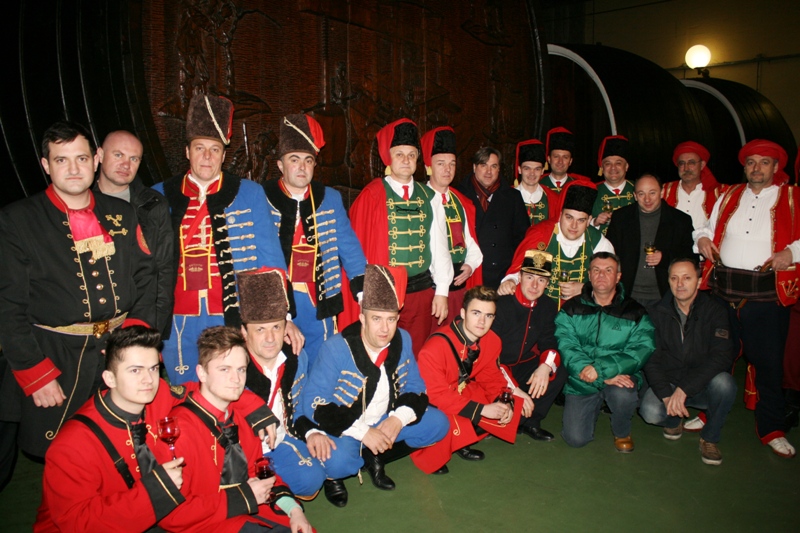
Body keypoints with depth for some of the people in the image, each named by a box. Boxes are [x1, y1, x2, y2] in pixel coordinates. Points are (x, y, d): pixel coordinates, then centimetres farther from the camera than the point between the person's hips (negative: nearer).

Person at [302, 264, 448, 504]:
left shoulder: (402, 340, -7)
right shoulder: (336, 348, -21)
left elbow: (416, 388, 2)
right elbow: (313, 403, -24)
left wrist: (398, 419, -20)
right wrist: (363, 432, -28)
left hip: (386, 422, 6)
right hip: (344, 427, -5)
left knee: (438, 424, -7)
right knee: (338, 462, -35)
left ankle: (374, 457, 4)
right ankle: (333, 474, 3)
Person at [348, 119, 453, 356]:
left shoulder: (427, 196, 6)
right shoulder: (372, 196, -6)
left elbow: (439, 245, 7)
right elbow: (360, 247, -7)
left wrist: (441, 291, 5)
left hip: (422, 290, 4)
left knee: (418, 356, 14)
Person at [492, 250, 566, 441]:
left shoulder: (548, 306, 0)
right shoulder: (500, 303, -19)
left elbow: (549, 342, 0)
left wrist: (547, 365, -25)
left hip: (523, 366, 6)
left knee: (559, 374, -16)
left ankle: (529, 421, 0)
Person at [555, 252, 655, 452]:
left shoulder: (635, 312, 0)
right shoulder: (572, 309, 1)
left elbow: (641, 351, -13)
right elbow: (566, 346, -12)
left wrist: (601, 369, -27)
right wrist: (605, 377, -24)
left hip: (620, 375, 0)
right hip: (581, 382, 1)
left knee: (623, 394, -35)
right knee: (575, 438, -11)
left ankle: (622, 433, 1)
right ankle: (595, 406, 24)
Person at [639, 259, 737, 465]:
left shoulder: (714, 311, -8)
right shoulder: (658, 314, -2)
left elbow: (721, 356, -20)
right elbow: (651, 359, -7)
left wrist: (685, 388, -29)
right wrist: (666, 394, -23)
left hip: (703, 386, 0)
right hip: (668, 382, 1)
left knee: (723, 382, -34)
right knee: (650, 411, -28)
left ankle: (710, 438, -6)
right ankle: (674, 419, 11)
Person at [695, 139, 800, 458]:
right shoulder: (728, 197, 17)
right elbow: (710, 228, 24)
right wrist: (702, 238, 3)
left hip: (767, 291, -3)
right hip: (723, 287, 3)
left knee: (768, 361, 2)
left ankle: (771, 429, 18)